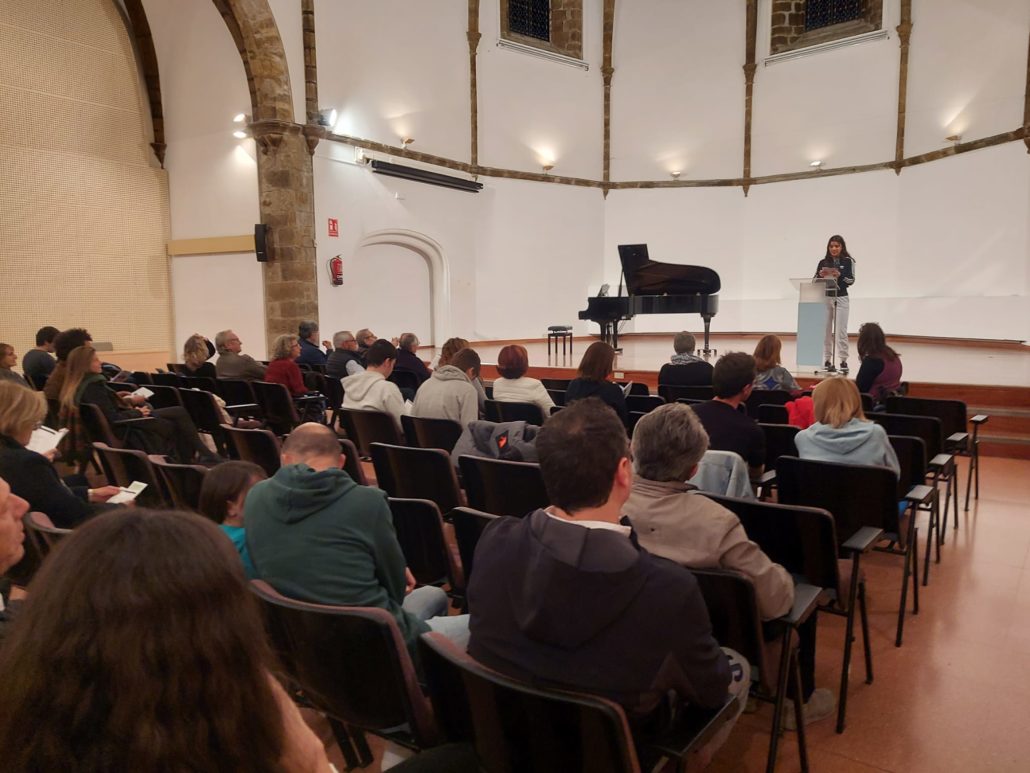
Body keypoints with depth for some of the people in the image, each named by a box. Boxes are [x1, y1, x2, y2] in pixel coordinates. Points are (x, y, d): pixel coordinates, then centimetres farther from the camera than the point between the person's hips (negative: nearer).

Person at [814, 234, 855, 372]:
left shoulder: (848, 261, 1)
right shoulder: (823, 262, 7)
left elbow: (851, 280, -5)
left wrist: (839, 275, -22)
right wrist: (820, 275, -16)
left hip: (841, 298, -2)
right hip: (825, 298, 2)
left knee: (841, 330, -5)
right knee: (826, 330, 4)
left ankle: (843, 360, 0)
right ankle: (827, 360, 10)